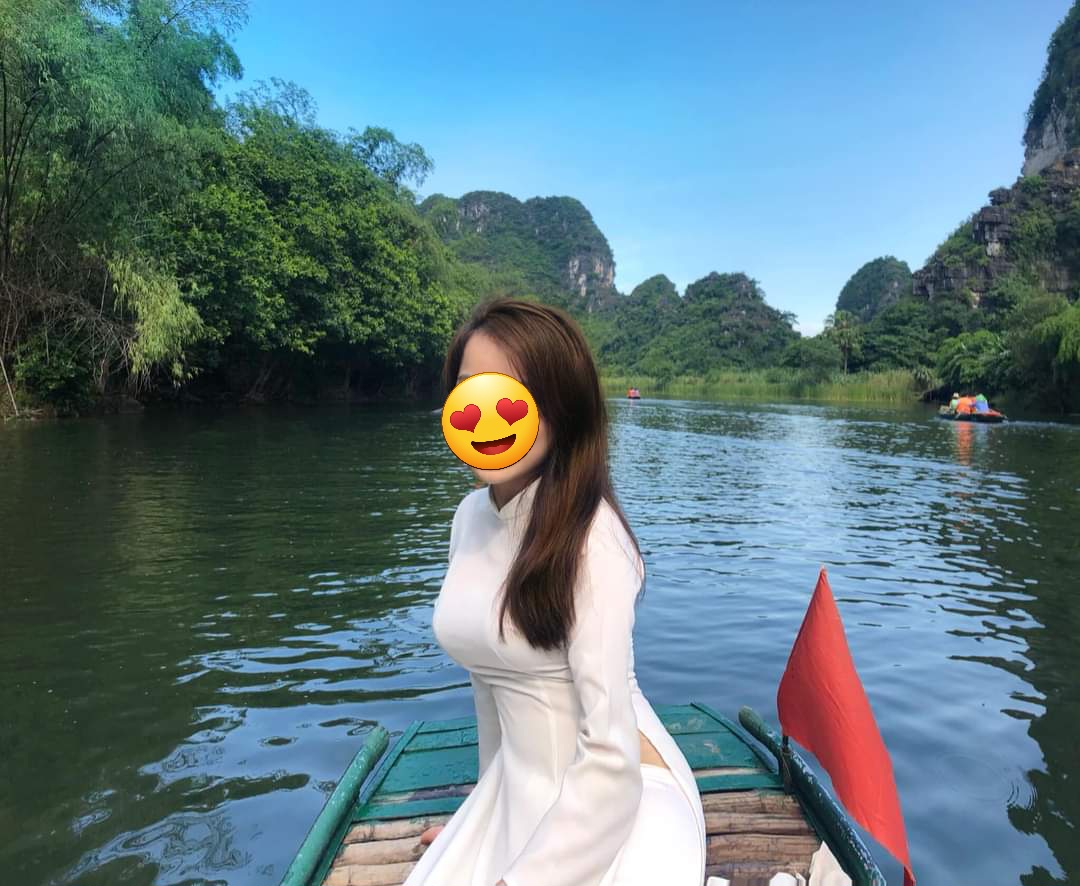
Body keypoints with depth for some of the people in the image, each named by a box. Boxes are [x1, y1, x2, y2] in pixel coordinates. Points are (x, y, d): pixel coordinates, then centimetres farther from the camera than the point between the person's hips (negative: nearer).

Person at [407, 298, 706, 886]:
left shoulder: (591, 535, -23)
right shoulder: (471, 516, -2)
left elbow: (610, 750, -23)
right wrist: (485, 812, 17)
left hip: (613, 798, -5)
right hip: (519, 792, 6)